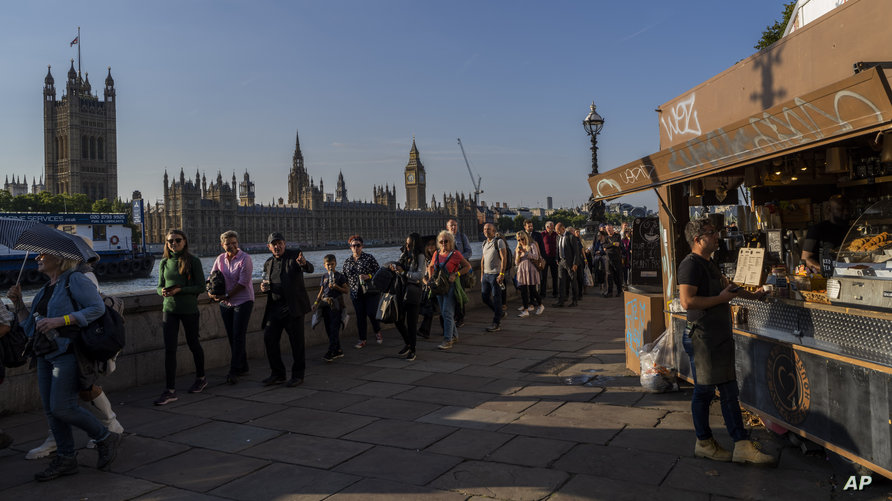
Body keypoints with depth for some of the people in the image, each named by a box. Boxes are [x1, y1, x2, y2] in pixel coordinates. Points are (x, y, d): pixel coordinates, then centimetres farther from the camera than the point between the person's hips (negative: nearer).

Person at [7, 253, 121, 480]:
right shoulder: (44, 290, 19)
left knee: (61, 407, -12)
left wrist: (59, 320, -22)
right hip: (46, 356, 9)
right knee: (50, 410, 8)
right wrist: (18, 302, 7)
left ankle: (105, 439, 6)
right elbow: (29, 326, 19)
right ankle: (65, 458, 18)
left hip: (67, 353, -9)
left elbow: (98, 308, -18)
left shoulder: (74, 280, -7)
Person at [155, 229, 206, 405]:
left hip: (189, 309, -3)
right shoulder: (164, 262, 7)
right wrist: (163, 291, -11)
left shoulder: (193, 261, -6)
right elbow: (160, 286, 13)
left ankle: (201, 378, 33)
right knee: (169, 348, -4)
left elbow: (200, 287, -8)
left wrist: (179, 290, -20)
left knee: (193, 344, 11)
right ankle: (170, 390, -1)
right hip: (169, 309, 3)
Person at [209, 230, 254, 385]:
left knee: (238, 336, -8)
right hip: (225, 303, 6)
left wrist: (226, 296, -17)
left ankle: (234, 371, -5)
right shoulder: (220, 259, 6)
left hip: (243, 301, -6)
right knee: (231, 337, 9)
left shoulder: (245, 259, -12)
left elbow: (243, 282, -16)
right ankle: (243, 368, 21)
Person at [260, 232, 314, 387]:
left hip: (293, 307, -5)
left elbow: (310, 269, -19)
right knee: (269, 339, 2)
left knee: (296, 342, -1)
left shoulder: (295, 255, -2)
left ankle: (298, 375, 12)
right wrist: (263, 288, 0)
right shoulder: (268, 264, 14)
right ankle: (277, 374, 16)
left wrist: (304, 263, -43)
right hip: (275, 308, 5)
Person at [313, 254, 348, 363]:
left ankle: (331, 352, -12)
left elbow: (347, 291, -2)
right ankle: (338, 350, 17)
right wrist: (316, 303, 6)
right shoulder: (324, 276, 14)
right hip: (325, 305, 6)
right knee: (329, 329, 7)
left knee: (334, 329, -10)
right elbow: (321, 291, 16)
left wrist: (336, 287, -16)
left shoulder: (340, 276, -1)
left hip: (336, 305, -6)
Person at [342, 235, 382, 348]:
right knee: (360, 316, 5)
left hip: (371, 291, -3)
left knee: (371, 312, -11)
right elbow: (344, 277, 18)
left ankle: (378, 332, 17)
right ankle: (362, 340, 16)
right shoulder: (347, 261, 9)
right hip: (356, 293, 3)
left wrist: (368, 276, -17)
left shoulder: (369, 257, -2)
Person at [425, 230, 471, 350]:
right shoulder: (437, 254, 10)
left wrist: (456, 274, -15)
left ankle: (447, 340, -8)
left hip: (451, 286, -7)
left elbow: (468, 266, -4)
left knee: (447, 313, -11)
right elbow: (430, 267, 25)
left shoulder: (455, 254, -7)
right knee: (444, 313, 12)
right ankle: (454, 335, 27)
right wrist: (430, 277, 8)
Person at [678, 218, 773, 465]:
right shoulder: (690, 264, -15)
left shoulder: (709, 263, 17)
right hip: (703, 337, -10)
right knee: (704, 391, 2)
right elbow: (687, 301, -25)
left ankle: (742, 446, 13)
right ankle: (704, 443, 16)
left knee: (729, 391, 9)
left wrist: (752, 296, 40)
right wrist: (722, 298, -17)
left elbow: (724, 286, 36)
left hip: (721, 336, 10)